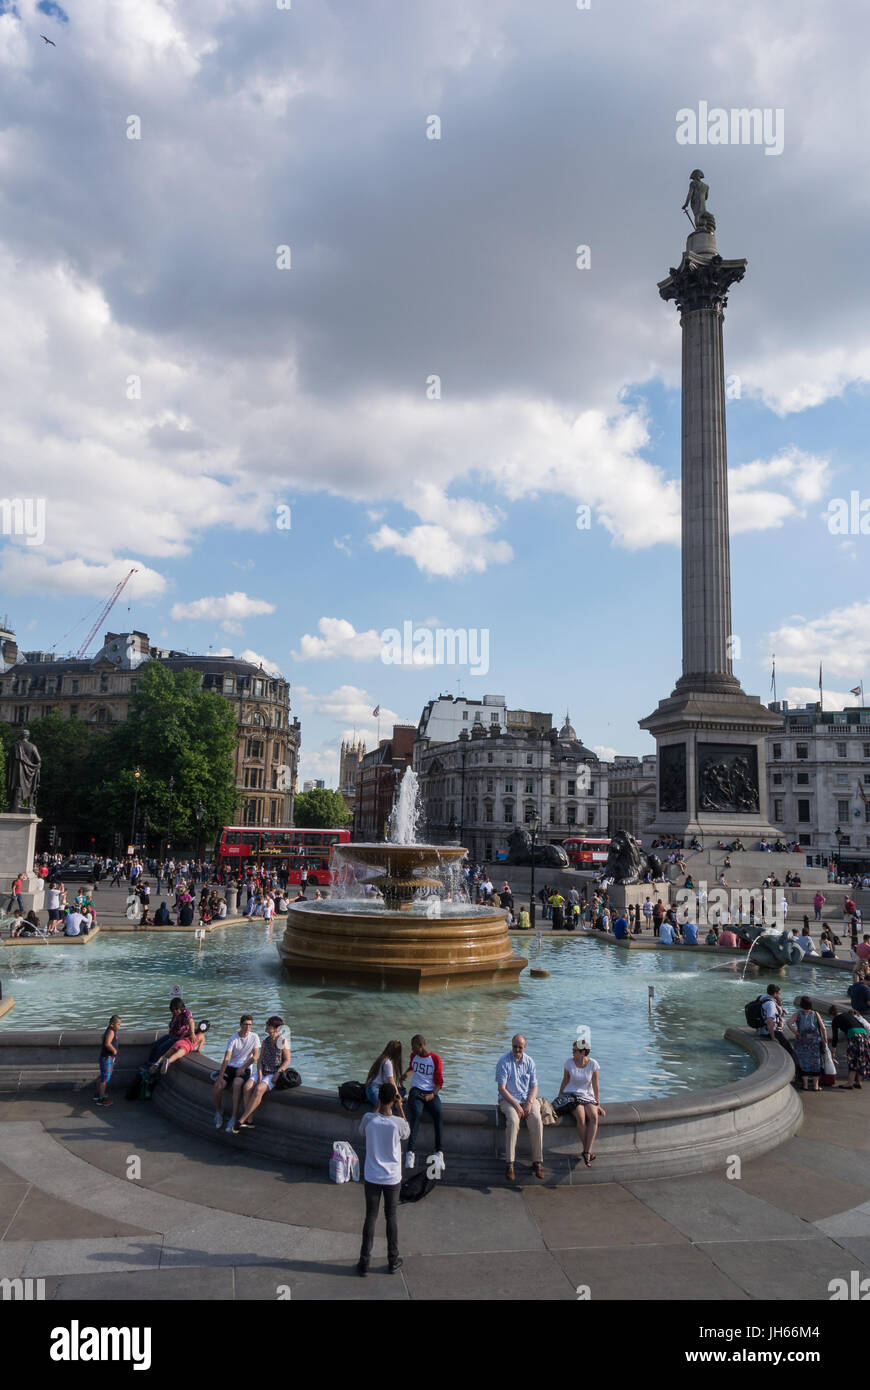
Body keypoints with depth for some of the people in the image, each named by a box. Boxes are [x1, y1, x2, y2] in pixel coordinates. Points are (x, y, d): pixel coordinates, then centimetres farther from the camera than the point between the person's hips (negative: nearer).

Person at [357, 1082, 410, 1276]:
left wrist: (378, 1104, 6)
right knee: (391, 1217, 16)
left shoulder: (368, 1119, -18)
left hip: (372, 1178, 1)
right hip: (392, 1178, -1)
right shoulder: (398, 1123, -20)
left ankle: (364, 1263, 19)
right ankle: (393, 1261, 26)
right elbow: (406, 1133, 5)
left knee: (370, 1218, 13)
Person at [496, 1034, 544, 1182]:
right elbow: (501, 1088, -9)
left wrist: (529, 1103, -11)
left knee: (536, 1119, -27)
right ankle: (510, 1164, -30)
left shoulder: (529, 1062, 6)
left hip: (528, 1098, 3)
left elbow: (534, 1086, 7)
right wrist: (516, 1105, -19)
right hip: (508, 1099, -3)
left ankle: (537, 1161, -20)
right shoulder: (504, 1061, -6)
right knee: (513, 1120, -34)